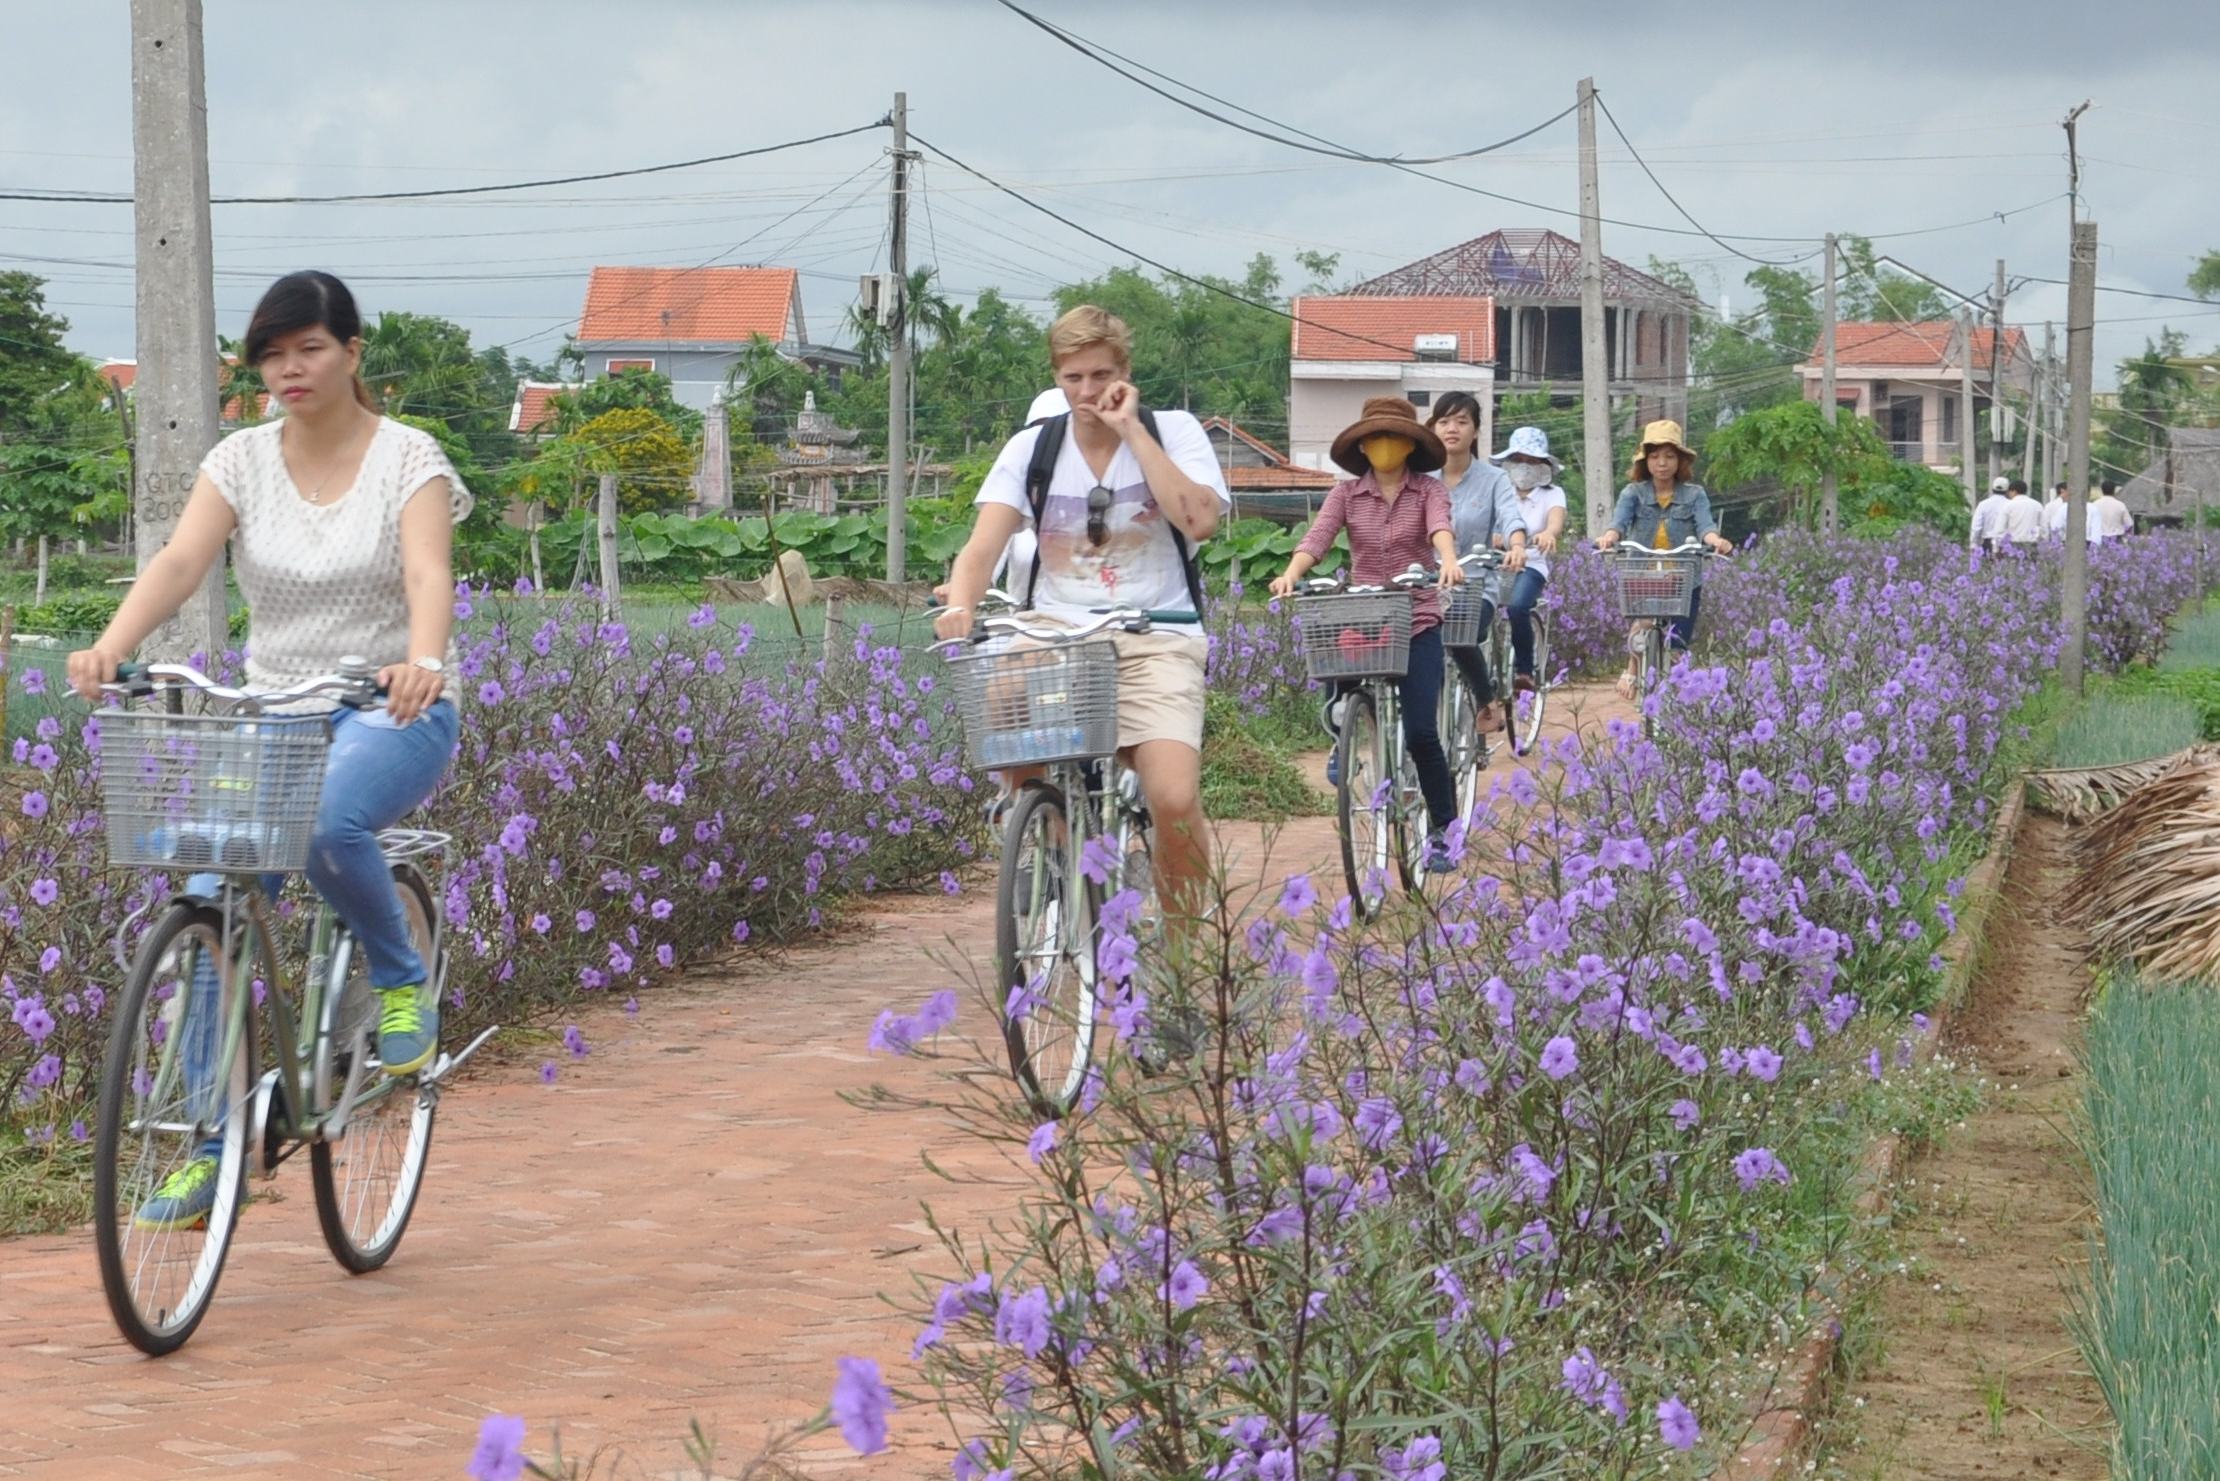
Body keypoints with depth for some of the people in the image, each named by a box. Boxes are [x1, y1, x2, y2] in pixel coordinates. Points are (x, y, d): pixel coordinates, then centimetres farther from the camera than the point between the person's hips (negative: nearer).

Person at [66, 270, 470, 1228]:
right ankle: (211, 1150, -5)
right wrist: (111, 646, -33)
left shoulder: (408, 458, -5)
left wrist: (423, 662, -44)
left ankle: (403, 982, -7)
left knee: (327, 822, -37)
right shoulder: (241, 462, 3)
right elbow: (179, 561, -13)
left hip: (394, 714, -4)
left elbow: (427, 574, -22)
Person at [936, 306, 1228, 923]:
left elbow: (1199, 520, -15)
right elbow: (984, 543, -4)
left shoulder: (1174, 432, 4)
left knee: (1175, 801, -25)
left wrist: (1131, 430, -11)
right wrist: (959, 604, -26)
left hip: (1154, 640, -2)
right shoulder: (1033, 447, 9)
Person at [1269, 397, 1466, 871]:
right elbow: (1317, 537, -9)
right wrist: (1290, 574, -28)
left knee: (1421, 734, -7)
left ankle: (1442, 829, 8)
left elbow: (1440, 527, -19)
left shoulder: (1428, 490, 1)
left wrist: (1448, 561, -41)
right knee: (1339, 705, -9)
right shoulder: (1347, 494, 5)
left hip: (1417, 624, -2)